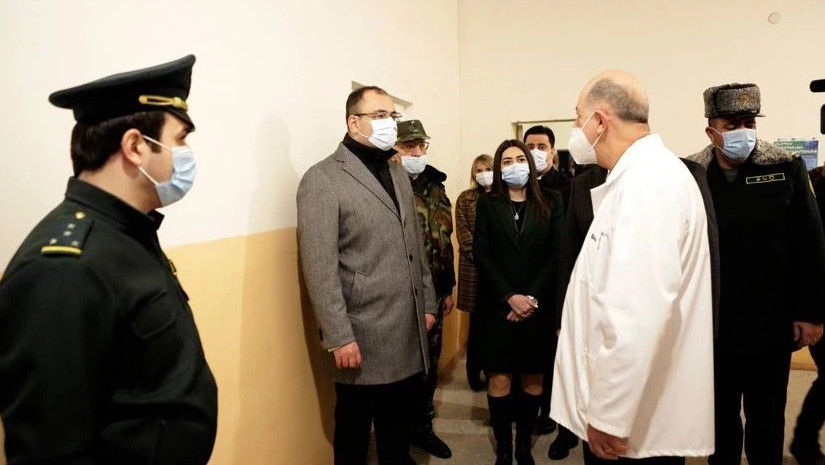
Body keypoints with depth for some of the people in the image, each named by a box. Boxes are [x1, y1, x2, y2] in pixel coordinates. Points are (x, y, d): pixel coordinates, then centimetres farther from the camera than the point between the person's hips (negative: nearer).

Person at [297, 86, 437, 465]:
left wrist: (427, 303, 14)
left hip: (409, 332, 6)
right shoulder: (323, 179, -11)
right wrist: (339, 337, -17)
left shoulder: (398, 173, 13)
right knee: (354, 431, 12)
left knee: (400, 427, 17)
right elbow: (319, 267, -15)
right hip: (363, 335, -6)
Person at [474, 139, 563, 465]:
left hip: (538, 307, 1)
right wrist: (510, 297, -13)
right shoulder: (487, 205, 5)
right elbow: (481, 256, -3)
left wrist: (532, 297, -11)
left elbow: (555, 255, -1)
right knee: (499, 379, 2)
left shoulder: (550, 203, 5)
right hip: (498, 307, 0)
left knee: (534, 379, 7)